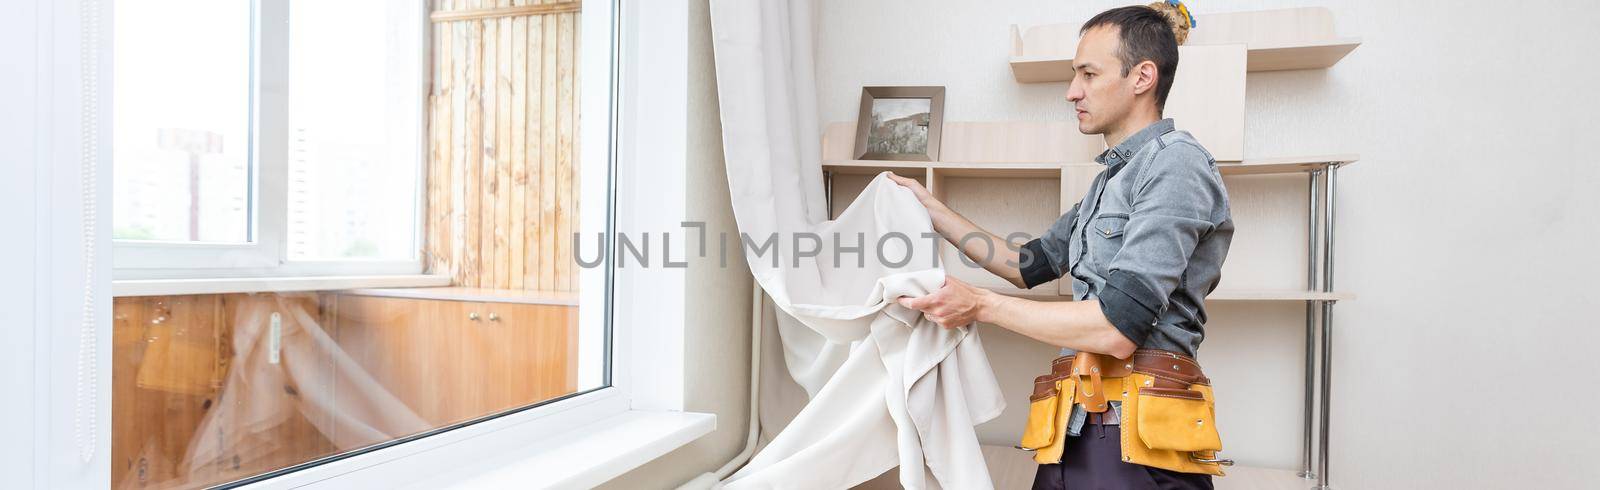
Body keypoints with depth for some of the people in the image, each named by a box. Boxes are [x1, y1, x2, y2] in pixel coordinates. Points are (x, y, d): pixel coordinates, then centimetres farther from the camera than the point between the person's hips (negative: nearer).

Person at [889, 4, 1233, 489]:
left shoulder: (1175, 163, -10)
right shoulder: (1112, 179, 20)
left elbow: (1117, 327, -19)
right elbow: (1030, 264, 27)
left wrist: (981, 303, -13)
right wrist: (931, 207, 24)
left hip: (1135, 435, -8)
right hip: (1077, 430, 8)